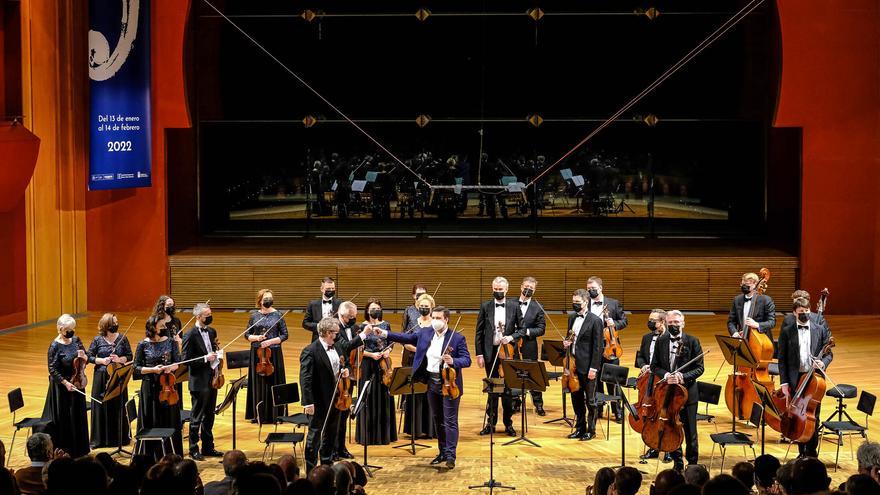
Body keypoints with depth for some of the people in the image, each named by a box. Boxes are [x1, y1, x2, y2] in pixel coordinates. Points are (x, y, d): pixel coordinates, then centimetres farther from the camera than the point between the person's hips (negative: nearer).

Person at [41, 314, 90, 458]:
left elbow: (87, 359, 10)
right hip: (62, 387, -6)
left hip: (77, 384, 6)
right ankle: (63, 450, 10)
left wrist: (84, 357, -12)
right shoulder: (55, 346, -14)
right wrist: (65, 383, -21)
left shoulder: (76, 340, 3)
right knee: (64, 419, 0)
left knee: (78, 416, 12)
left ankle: (78, 449, 24)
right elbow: (53, 369, -14)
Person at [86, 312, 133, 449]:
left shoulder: (122, 339, 1)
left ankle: (120, 437, 16)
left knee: (118, 406, 4)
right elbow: (89, 357, 2)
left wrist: (119, 359, -14)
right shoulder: (97, 340, -2)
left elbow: (130, 356, 5)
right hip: (101, 377, -1)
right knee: (101, 407, 2)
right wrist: (102, 360, -14)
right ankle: (100, 439, 11)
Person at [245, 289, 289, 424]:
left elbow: (284, 335, -1)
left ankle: (274, 414, 8)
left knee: (273, 382, 0)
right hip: (257, 353, 2)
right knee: (258, 383, 4)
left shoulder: (277, 315, -2)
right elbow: (247, 334, 8)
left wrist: (270, 341, -13)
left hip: (274, 353, -2)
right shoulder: (254, 315, 4)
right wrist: (256, 338, -12)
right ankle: (258, 414, 12)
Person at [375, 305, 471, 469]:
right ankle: (442, 452, 25)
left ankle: (451, 455, 0)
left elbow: (467, 360, -13)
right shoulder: (425, 333, 5)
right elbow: (406, 338, 9)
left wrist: (453, 361, -32)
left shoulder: (457, 338, -10)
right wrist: (385, 334, 2)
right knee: (437, 420, 14)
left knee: (450, 420, -3)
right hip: (431, 382, 6)